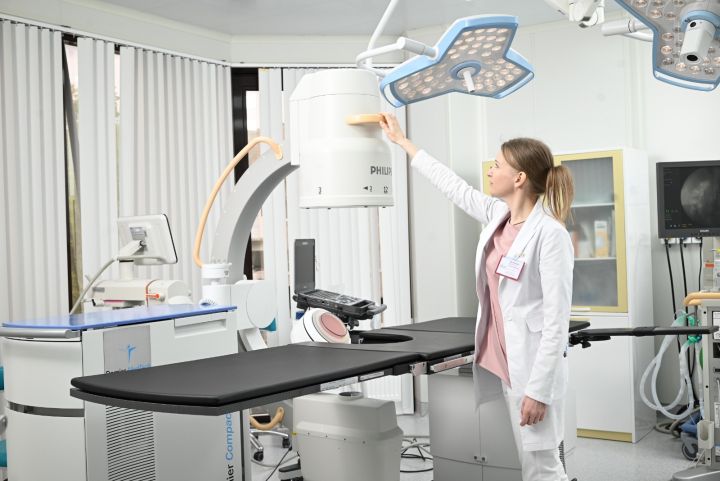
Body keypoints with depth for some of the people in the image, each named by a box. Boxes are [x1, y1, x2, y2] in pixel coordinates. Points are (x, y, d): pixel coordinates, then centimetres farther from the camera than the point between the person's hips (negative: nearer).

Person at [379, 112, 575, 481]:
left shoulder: (550, 235, -16)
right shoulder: (497, 216, 6)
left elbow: (557, 320, -18)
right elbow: (454, 187, 21)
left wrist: (538, 389, -20)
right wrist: (402, 142, 30)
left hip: (532, 367, -7)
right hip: (504, 363, 7)